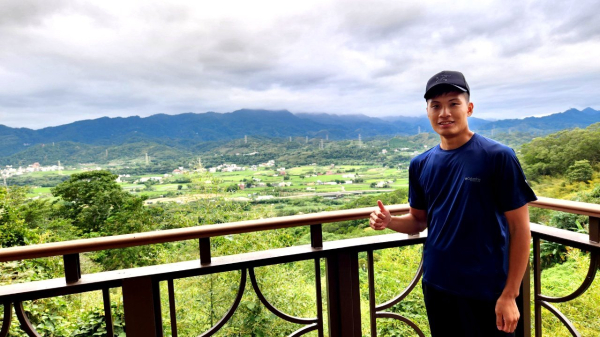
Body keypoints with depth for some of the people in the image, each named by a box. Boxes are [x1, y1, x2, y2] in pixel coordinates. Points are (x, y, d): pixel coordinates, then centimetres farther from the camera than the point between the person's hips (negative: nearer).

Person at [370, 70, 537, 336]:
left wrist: (509, 295, -10)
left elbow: (520, 228, -9)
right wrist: (389, 221, -11)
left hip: (487, 290, -4)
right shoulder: (420, 165, 0)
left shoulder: (498, 157, -12)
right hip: (436, 287, 4)